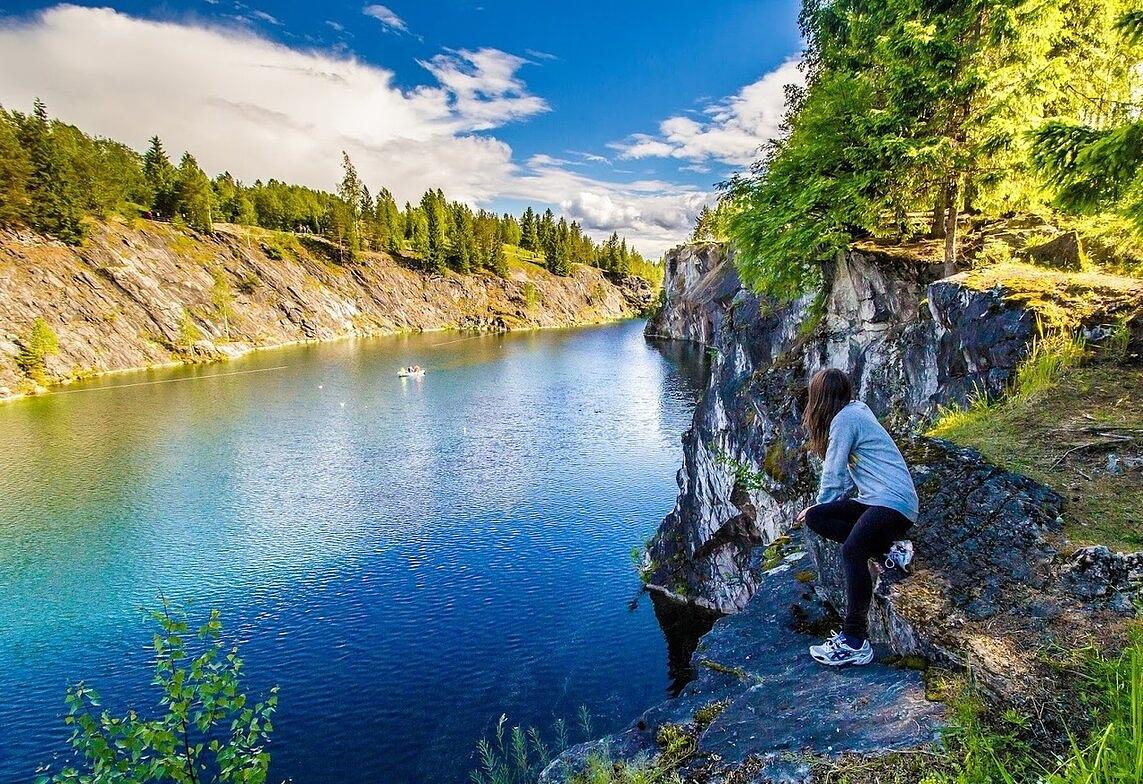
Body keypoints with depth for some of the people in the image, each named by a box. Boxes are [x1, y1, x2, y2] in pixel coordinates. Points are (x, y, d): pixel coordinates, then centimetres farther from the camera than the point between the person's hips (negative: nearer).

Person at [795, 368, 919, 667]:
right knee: (814, 518, 4)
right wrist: (819, 508, 24)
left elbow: (833, 473, -5)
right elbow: (847, 471, 24)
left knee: (852, 550, -30)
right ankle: (886, 547, 5)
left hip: (894, 501, -10)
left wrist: (822, 505, 14)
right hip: (874, 500, 10)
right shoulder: (856, 410, 18)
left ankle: (854, 643, -31)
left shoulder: (844, 418, -10)